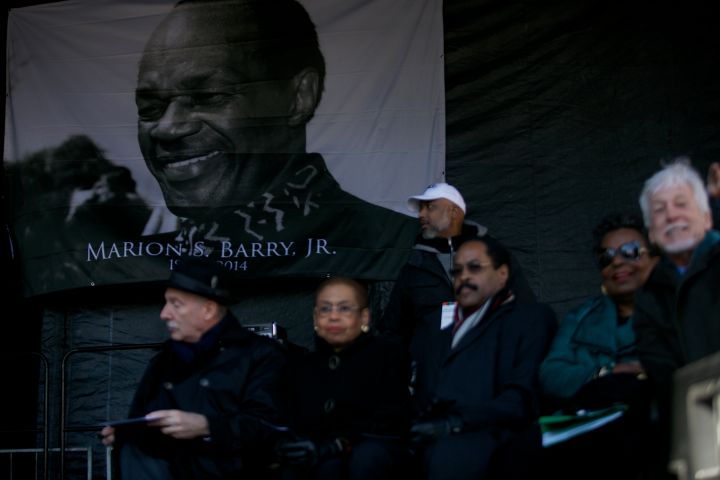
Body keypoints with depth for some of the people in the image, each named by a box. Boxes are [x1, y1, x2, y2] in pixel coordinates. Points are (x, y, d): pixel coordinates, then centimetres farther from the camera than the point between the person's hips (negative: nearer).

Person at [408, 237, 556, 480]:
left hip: (490, 437, -5)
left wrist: (457, 421, -15)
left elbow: (525, 397, -2)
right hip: (433, 437, 5)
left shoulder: (531, 317, 15)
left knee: (448, 454, -42)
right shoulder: (446, 335, 35)